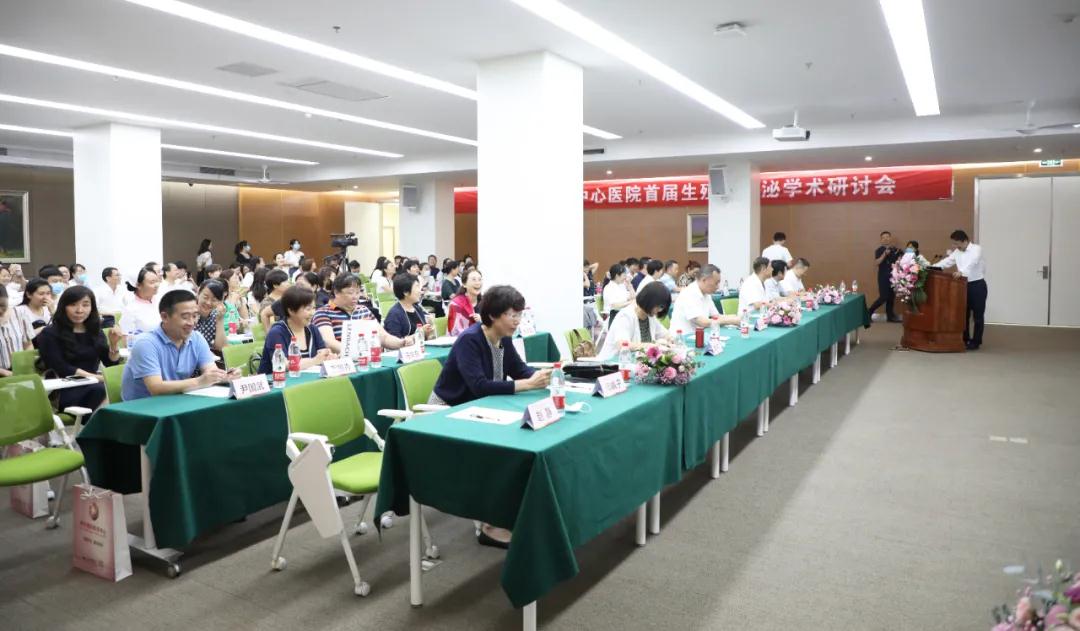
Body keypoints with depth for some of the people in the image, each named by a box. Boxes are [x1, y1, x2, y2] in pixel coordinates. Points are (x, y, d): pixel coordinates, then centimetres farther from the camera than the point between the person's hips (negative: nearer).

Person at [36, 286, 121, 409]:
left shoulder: (95, 331, 16)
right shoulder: (50, 334, 3)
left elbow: (111, 364, 10)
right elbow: (61, 369, -7)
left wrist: (114, 344, -9)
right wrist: (100, 378, -14)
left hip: (91, 386, 4)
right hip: (63, 391, -4)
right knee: (99, 389, -36)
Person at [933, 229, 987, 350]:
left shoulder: (977, 249, -12)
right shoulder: (957, 252, 10)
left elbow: (972, 263, -28)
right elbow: (948, 261, 6)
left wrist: (961, 272, -44)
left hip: (977, 285, -7)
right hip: (964, 285, 7)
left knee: (977, 315, 1)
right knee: (964, 314, 12)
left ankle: (976, 341, 8)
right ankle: (965, 339, 23)